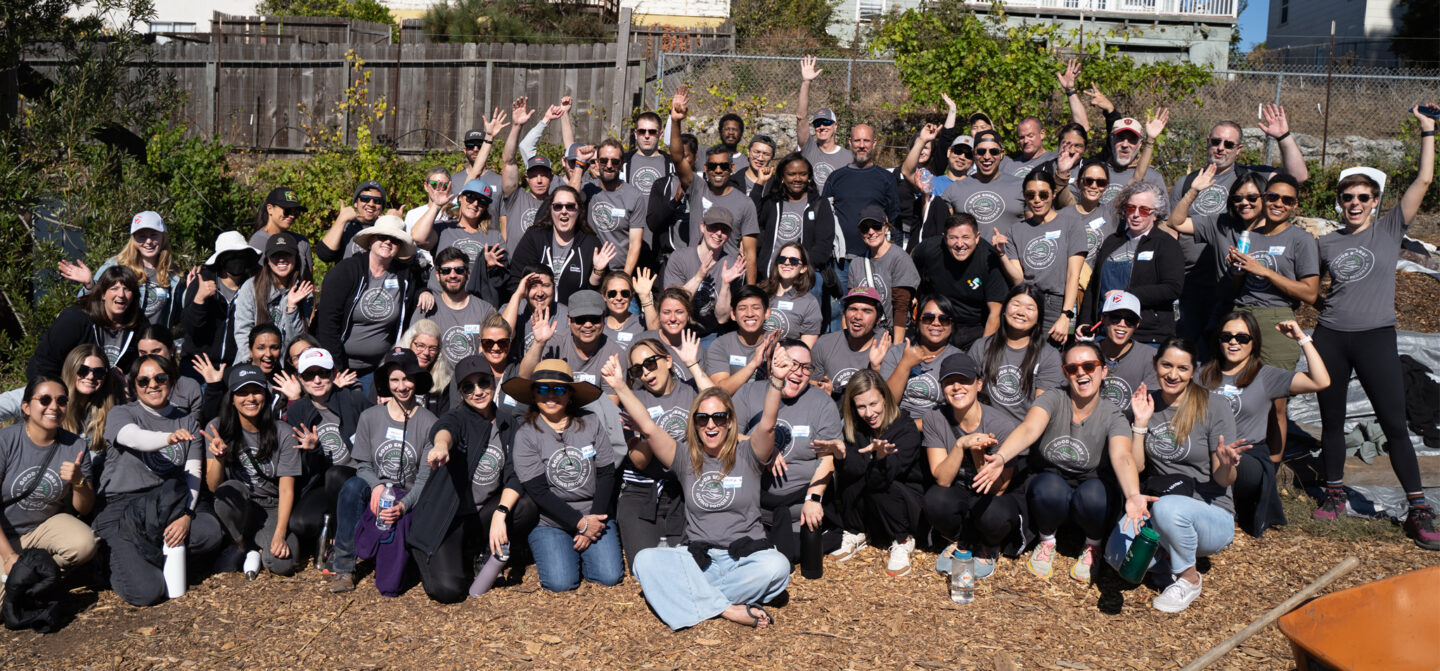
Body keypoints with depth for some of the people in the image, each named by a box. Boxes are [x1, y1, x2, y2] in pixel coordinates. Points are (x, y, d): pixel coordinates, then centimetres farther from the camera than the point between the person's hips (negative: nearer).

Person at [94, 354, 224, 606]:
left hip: (168, 506, 3)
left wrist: (186, 515, -15)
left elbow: (193, 474, 4)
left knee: (212, 532, -31)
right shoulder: (120, 414, 5)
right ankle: (121, 557, 10)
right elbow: (135, 437, -20)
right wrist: (168, 438, -43)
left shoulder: (187, 423, 15)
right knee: (146, 592, -23)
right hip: (120, 507, -3)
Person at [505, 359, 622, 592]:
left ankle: (583, 549, 16)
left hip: (595, 514, 2)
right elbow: (539, 492, -11)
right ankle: (567, 554, 14)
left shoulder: (591, 422, 0)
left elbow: (606, 474, 0)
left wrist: (592, 523, -9)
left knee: (610, 576, -16)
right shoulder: (526, 435, -6)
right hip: (550, 522, -1)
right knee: (561, 583, -21)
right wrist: (580, 523, -15)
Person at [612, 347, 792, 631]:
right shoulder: (685, 458, 9)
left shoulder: (746, 455, 4)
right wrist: (619, 386, -9)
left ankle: (690, 598, -22)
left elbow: (767, 424, -15)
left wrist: (776, 381, -31)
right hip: (699, 559, 2)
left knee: (776, 566, -34)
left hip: (746, 556, -2)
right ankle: (728, 610, -33)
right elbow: (648, 428, -1)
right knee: (645, 560, -25)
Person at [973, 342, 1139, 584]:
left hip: (1090, 485, 1)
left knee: (1092, 494, -34)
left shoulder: (1111, 416, -11)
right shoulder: (1052, 401, -12)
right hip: (1047, 487, 0)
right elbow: (1029, 429, -32)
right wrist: (1001, 457, -54)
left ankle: (1093, 547, 0)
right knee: (1050, 486, -34)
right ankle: (1047, 541, -2)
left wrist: (1133, 496, -51)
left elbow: (1121, 456, -30)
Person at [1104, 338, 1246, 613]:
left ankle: (1189, 579, -8)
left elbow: (1223, 481, -7)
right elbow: (1135, 466, -1)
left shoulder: (1212, 409, -10)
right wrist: (1141, 422, -11)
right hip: (1155, 505, 3)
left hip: (1212, 515, -3)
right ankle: (1168, 556, 9)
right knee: (1117, 556, -25)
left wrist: (1226, 465, -30)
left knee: (1168, 507, -38)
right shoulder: (1147, 403, 2)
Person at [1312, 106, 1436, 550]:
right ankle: (1335, 492, 24)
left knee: (1394, 424, -4)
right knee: (1331, 420, 9)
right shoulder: (1327, 243, 9)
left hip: (1376, 338, -2)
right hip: (1330, 337, 3)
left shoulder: (1389, 230, 3)